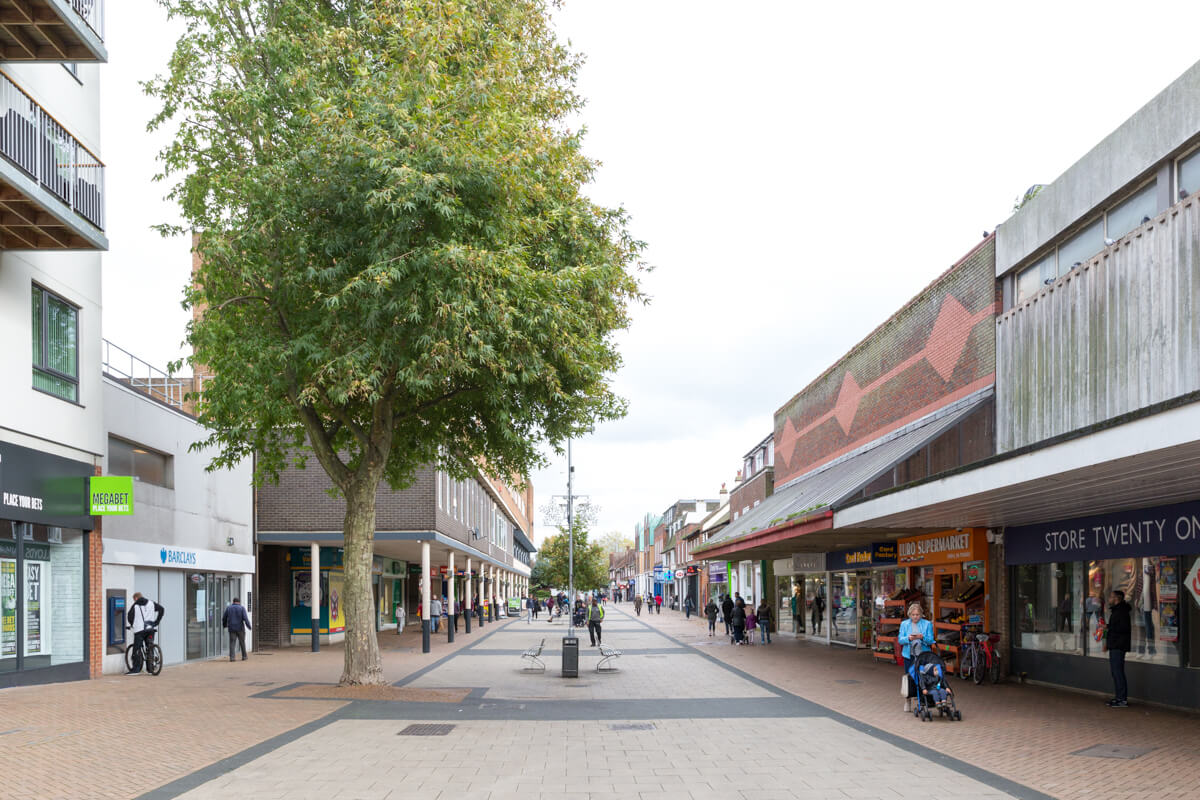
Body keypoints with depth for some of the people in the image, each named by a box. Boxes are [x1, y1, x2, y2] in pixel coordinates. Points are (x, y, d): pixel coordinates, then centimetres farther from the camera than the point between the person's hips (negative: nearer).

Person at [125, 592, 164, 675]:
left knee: (136, 649, -2)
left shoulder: (135, 606, 2)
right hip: (150, 629, 4)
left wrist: (132, 625, 15)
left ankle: (136, 669, -7)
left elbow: (130, 616, -3)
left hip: (139, 630, -4)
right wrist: (156, 622, 9)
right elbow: (161, 609, 7)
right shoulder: (151, 603, 12)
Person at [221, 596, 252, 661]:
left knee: (232, 643, 0)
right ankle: (244, 656, 18)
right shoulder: (241, 608, -3)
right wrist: (249, 627, -6)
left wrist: (224, 625, 28)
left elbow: (224, 618, 10)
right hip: (240, 628, -1)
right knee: (242, 642, 12)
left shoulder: (228, 608, 5)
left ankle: (231, 657, -11)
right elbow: (245, 618, -12)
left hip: (231, 628, 1)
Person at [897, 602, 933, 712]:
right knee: (909, 677, -1)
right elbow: (900, 639, 2)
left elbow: (930, 640, 1)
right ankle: (908, 701, 12)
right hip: (909, 655, 1)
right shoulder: (904, 624, 9)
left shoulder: (927, 624, 6)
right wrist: (908, 638, -18)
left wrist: (922, 637, -20)